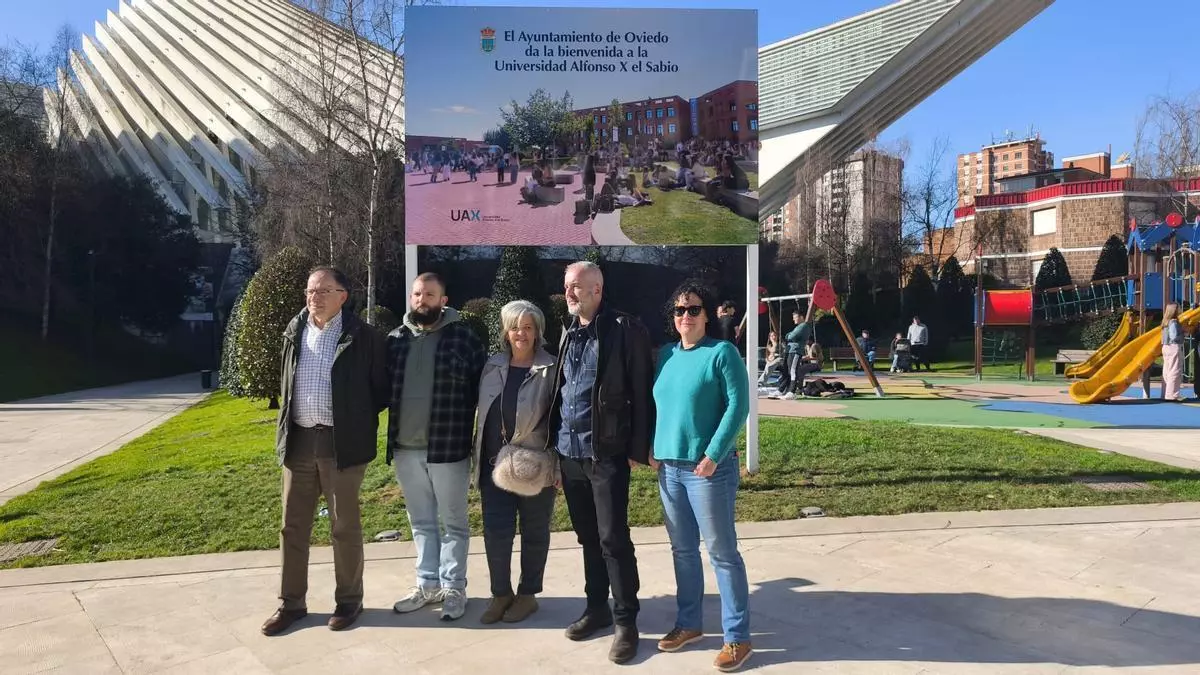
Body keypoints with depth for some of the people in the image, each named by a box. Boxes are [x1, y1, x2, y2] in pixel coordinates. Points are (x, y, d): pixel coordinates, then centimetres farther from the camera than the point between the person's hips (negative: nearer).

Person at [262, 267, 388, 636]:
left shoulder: (363, 337, -7)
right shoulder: (294, 333, 9)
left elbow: (381, 388, -1)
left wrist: (358, 420, -3)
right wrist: (285, 429, 12)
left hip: (342, 443, -5)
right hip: (298, 440, 5)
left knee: (345, 527, 7)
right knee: (293, 526, 11)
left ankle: (348, 600, 21)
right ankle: (292, 602, 24)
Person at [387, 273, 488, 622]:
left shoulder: (463, 337, -5)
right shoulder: (396, 339, 7)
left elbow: (484, 386, -3)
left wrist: (471, 427, -6)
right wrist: (391, 437, 5)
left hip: (448, 448, -4)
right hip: (406, 449, 4)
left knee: (454, 522, 8)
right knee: (421, 522, 16)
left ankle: (453, 587, 20)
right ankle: (427, 583, 29)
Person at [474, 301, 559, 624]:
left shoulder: (549, 369, -7)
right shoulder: (492, 366, 7)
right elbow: (483, 413, 13)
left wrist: (558, 466, -10)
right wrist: (480, 456, 11)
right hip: (495, 463, 4)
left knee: (534, 532, 10)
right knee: (495, 530, 3)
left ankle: (527, 594, 26)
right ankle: (501, 593, 21)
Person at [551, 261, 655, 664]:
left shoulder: (626, 330, -8)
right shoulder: (568, 335, 13)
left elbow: (642, 392, -11)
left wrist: (638, 449, -14)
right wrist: (554, 444, 14)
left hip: (606, 453, -7)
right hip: (569, 452, 7)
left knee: (613, 539, -2)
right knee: (587, 537, 16)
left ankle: (625, 621, 10)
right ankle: (596, 608, 29)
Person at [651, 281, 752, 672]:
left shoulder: (722, 352, -7)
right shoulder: (666, 355, 10)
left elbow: (738, 405, -13)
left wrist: (713, 455, -18)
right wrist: (652, 448, 5)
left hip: (709, 468, -6)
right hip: (669, 467, 6)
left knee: (722, 552, 1)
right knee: (683, 549, 15)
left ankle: (737, 638, 11)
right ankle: (688, 623, 30)